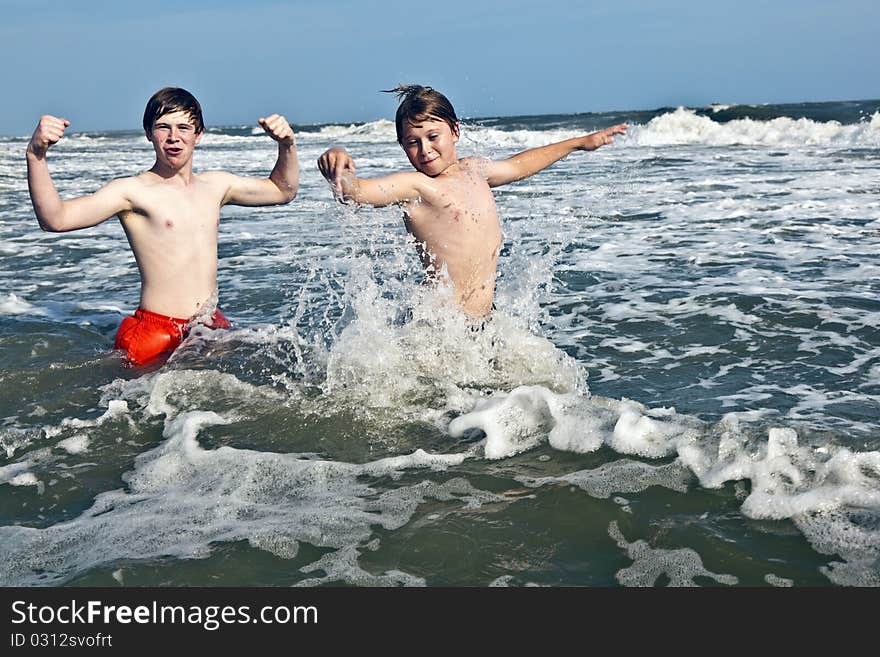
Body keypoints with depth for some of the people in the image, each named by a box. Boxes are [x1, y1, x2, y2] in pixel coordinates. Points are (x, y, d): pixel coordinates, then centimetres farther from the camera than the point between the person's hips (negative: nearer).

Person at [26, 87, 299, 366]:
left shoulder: (216, 185, 12)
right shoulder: (132, 191, -6)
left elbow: (283, 191, 27)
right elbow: (55, 219, -18)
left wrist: (287, 146, 10)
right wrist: (36, 156, -30)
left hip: (212, 328, 5)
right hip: (154, 333, -5)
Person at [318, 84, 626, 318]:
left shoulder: (472, 170, 12)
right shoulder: (415, 186, -10)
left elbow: (518, 165, 32)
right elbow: (353, 191, -27)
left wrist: (580, 142, 43)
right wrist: (336, 163, -50)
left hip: (484, 320, 7)